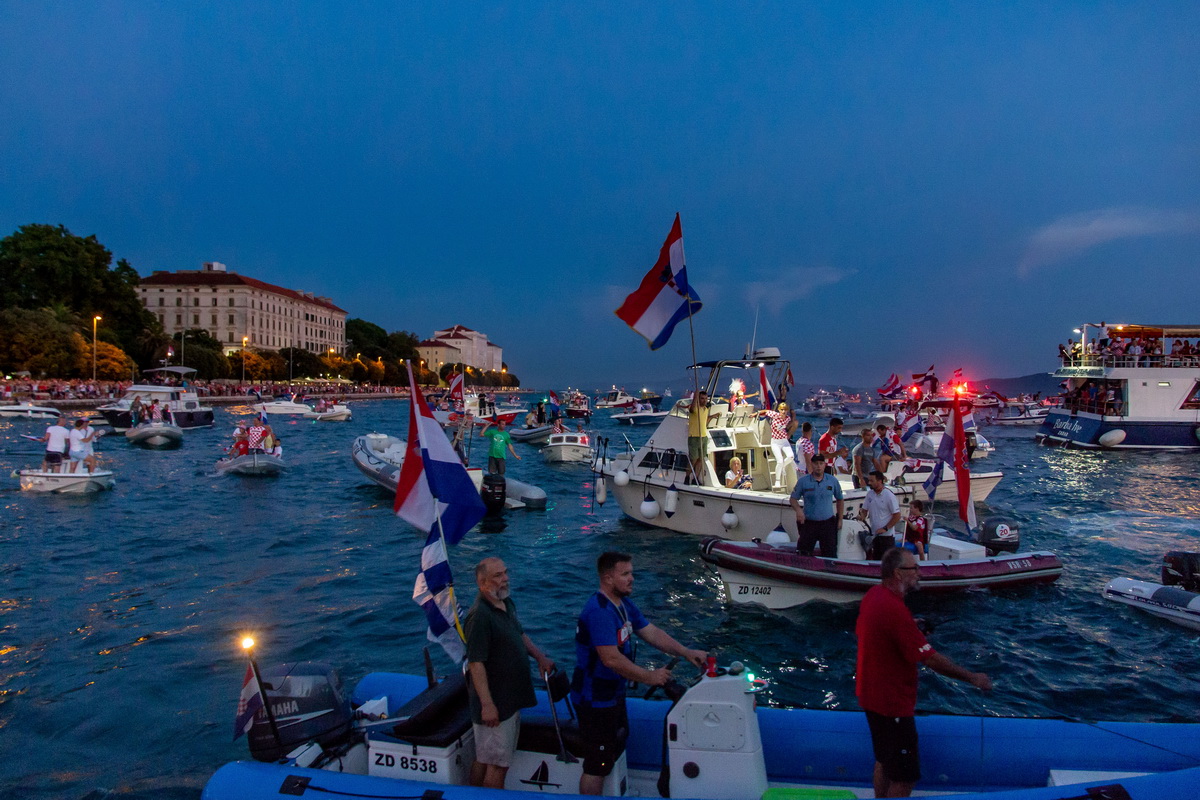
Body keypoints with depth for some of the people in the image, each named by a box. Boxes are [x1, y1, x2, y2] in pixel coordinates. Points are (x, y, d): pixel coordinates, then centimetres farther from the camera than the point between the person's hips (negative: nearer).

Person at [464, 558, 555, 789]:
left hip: (511, 698, 9)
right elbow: (476, 663, -24)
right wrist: (487, 704, -25)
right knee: (497, 764, 1)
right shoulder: (479, 615, -23)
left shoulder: (507, 603, 7)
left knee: (484, 759, 19)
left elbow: (520, 634, 22)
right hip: (494, 704, -9)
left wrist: (540, 657, 7)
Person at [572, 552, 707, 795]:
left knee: (616, 747, 27)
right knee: (597, 765, 1)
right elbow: (611, 659, -33)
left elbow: (652, 633, 6)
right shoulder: (599, 611, -29)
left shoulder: (624, 605, 4)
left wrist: (686, 652, -4)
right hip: (595, 700, -11)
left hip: (613, 692, 11)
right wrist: (649, 677, -24)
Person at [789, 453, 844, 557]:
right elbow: (793, 499, 3)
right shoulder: (803, 481, 0)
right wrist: (798, 510, -17)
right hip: (808, 523, -1)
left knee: (830, 555, 3)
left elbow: (840, 500, 15)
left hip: (828, 523, 1)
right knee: (803, 555, -1)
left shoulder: (833, 481, 5)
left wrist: (840, 520, 11)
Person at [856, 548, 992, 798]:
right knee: (905, 776, 3)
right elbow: (931, 659, -24)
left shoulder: (873, 594, 0)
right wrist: (972, 678, -11)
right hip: (892, 703, -10)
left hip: (871, 694, 10)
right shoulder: (894, 609, -29)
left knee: (885, 761, 25)